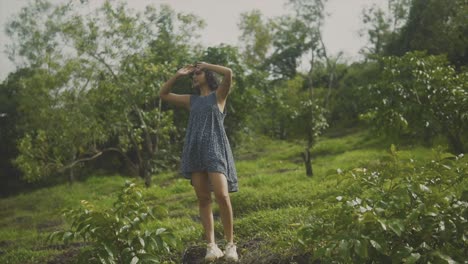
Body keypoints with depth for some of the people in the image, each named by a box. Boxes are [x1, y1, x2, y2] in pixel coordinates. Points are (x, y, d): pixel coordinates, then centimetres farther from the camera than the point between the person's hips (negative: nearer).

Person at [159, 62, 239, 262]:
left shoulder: (218, 95, 10)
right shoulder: (191, 100, 21)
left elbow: (228, 73, -8)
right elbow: (163, 94, 25)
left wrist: (205, 65, 4)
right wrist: (178, 75, 17)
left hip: (214, 149, -4)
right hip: (195, 151, 5)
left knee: (222, 196, -16)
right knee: (203, 199, -1)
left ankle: (230, 244, -7)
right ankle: (211, 245, 1)